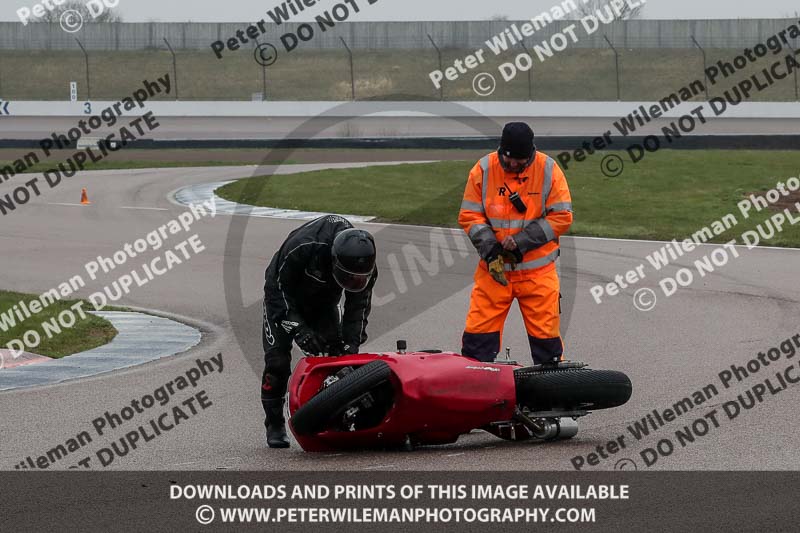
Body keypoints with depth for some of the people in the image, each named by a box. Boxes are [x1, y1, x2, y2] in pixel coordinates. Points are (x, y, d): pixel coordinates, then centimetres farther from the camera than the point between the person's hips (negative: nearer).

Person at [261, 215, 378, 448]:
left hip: (323, 304, 4)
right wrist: (297, 328, -34)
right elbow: (277, 287, -28)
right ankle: (275, 425, -2)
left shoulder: (365, 265, -26)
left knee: (336, 355, -12)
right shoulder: (302, 247, -41)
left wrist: (351, 343, -25)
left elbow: (358, 306, -12)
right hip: (284, 297, -4)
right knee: (277, 360, -14)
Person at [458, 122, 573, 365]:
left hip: (538, 269, -1)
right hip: (494, 265, 1)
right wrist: (489, 249, -14)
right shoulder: (483, 170, -3)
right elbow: (469, 216, 0)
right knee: (478, 329, -3)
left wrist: (521, 241, -13)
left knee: (545, 331, 4)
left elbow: (562, 217, -6)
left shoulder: (548, 170, -5)